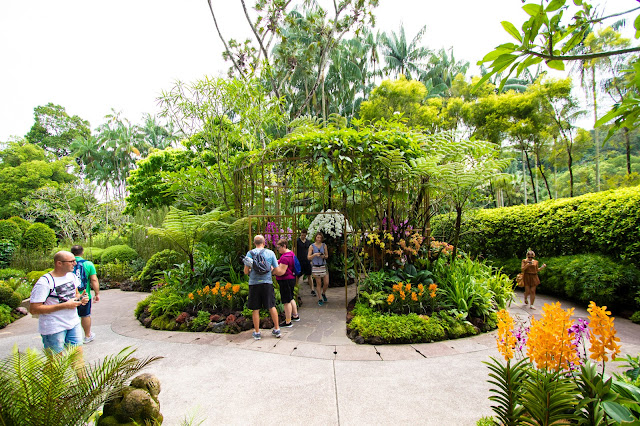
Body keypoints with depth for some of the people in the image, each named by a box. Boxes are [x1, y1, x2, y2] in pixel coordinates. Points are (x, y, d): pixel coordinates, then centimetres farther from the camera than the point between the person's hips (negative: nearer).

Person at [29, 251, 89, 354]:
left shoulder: (72, 276, 5)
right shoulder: (44, 282, -18)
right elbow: (34, 309, -21)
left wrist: (81, 297, -3)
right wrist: (65, 305, -24)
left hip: (74, 323, 6)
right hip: (54, 329, -6)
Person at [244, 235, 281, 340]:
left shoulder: (250, 253, -3)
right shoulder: (270, 253, 1)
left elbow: (246, 272, -4)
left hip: (254, 283, -1)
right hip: (267, 283, 1)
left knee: (255, 309, 9)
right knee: (271, 307, 13)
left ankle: (257, 333, 18)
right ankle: (277, 330, 21)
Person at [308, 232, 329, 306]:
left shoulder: (324, 245, 6)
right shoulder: (312, 246, 0)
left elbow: (327, 256, 13)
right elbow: (308, 257, -2)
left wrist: (324, 256, -9)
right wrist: (314, 254, -18)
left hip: (323, 266, 2)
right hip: (315, 266, -2)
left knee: (326, 283, 0)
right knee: (318, 284, 2)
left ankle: (323, 294, 29)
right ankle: (320, 299, 16)